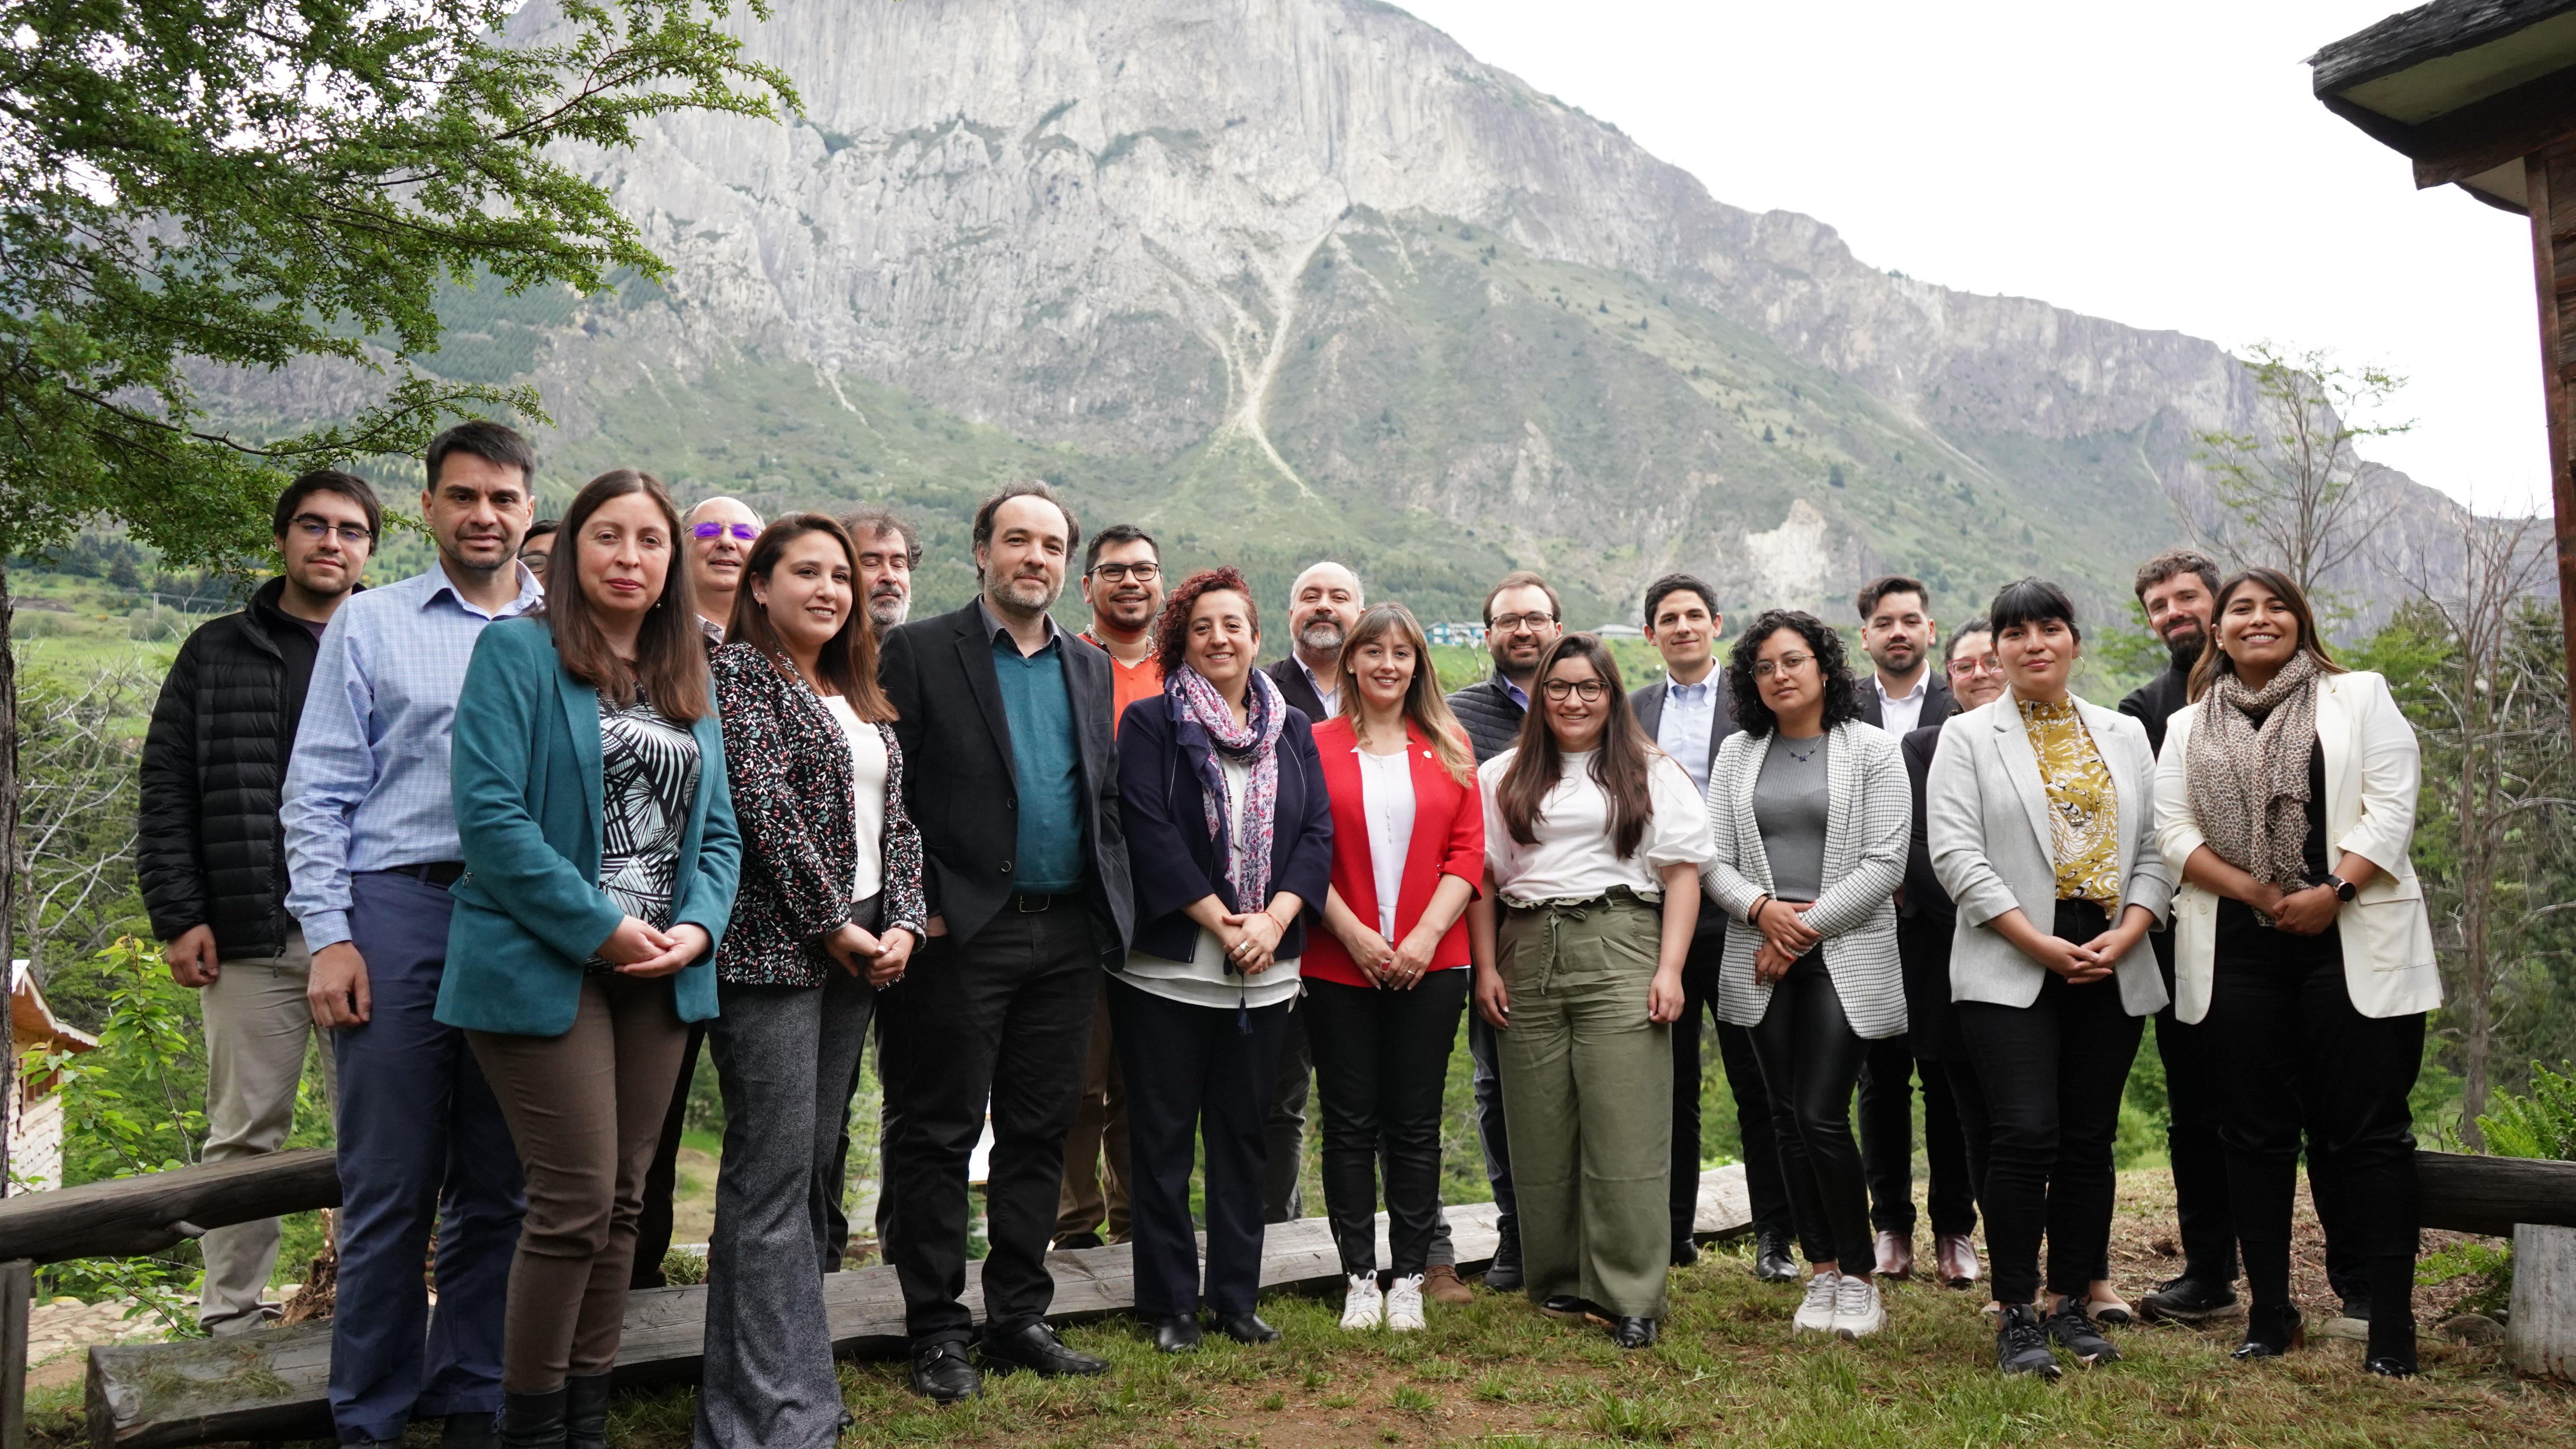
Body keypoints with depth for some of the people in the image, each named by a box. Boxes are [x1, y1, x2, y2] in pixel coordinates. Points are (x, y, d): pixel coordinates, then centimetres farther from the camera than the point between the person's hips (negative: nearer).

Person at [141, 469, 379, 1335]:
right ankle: (231, 1317, 19)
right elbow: (166, 791, 8)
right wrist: (177, 916, -1)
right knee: (246, 1133, 8)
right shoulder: (217, 654, 11)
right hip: (251, 939, 1)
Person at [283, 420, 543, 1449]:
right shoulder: (371, 623, 8)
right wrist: (328, 935, -5)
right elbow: (319, 790, 4)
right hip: (398, 911, -1)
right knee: (389, 1186, 2)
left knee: (497, 1188, 9)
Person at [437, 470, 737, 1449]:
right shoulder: (519, 652, -4)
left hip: (662, 976, 6)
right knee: (577, 1200, -6)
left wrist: (697, 928, -6)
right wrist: (599, 927, -16)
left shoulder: (690, 681, 15)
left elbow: (716, 828, 13)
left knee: (622, 1202, 11)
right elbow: (490, 812, -14)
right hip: (546, 966, -6)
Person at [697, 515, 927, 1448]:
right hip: (775, 947, -7)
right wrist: (833, 925, -12)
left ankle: (788, 1370, 21)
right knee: (774, 1173, -7)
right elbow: (762, 806, -14)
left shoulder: (860, 696, 17)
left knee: (819, 1161, 11)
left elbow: (895, 819, 15)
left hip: (859, 945, 8)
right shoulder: (739, 672, -4)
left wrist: (903, 924, 1)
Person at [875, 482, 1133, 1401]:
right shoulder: (920, 652, -2)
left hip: (1068, 935, 5)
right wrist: (925, 905, -12)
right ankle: (938, 1331, 16)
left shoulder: (1092, 669, 14)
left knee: (1040, 1133, 12)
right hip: (965, 933, -5)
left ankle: (1019, 1317, 23)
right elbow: (891, 791, -7)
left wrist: (1111, 904, 7)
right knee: (941, 1134, 4)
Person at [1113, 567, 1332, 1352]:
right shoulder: (1151, 723, -1)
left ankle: (1236, 1296, 23)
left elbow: (1318, 830, 4)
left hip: (1265, 972, 4)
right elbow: (1148, 832, -10)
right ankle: (1170, 1303, 16)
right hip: (1168, 968, -3)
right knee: (1163, 1136, 4)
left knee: (1243, 1133, 11)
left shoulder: (1291, 728, 11)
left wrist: (1275, 919, -10)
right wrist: (1219, 920, -15)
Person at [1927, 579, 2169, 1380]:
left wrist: (2127, 934, -8)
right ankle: (2015, 1314, -1)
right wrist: (2042, 945, -14)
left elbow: (2156, 848, 10)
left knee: (2089, 1140, 7)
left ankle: (2069, 1302, 19)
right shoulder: (1968, 737, 3)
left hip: (2111, 968, 4)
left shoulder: (2125, 736, 15)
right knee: (2026, 1135, -11)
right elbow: (1956, 853, -7)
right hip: (2011, 969, -4)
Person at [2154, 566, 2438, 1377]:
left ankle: (2392, 1323, 4)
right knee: (2256, 1134, 6)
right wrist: (2259, 893, -9)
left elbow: (2391, 809, -3)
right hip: (2238, 951, 2)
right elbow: (2176, 833, 4)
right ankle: (2270, 1311, 15)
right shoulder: (2188, 727, 15)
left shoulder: (2360, 698, 9)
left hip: (2351, 942, -2)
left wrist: (2331, 893, -15)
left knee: (2367, 1131, -2)